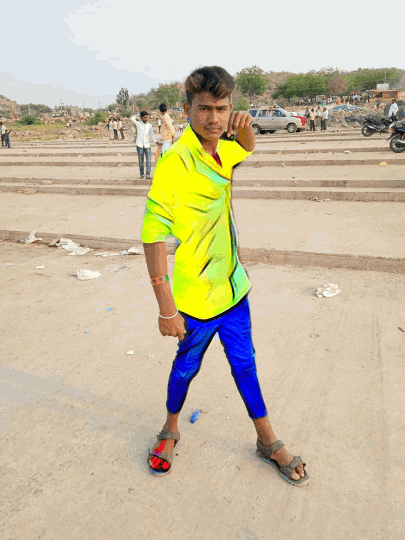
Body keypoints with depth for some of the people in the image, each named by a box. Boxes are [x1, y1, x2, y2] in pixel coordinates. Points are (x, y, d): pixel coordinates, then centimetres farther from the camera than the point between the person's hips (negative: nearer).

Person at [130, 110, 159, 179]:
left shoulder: (150, 125, 12)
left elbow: (152, 135, 17)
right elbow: (131, 119, -13)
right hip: (140, 145, -1)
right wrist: (135, 116, 8)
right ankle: (141, 174, 17)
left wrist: (155, 142, 4)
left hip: (147, 145, 1)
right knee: (141, 161, 5)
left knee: (148, 160, -7)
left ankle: (148, 175, -7)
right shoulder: (138, 124, 3)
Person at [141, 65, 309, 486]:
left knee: (244, 364, 18)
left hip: (232, 285, 6)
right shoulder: (175, 163, -22)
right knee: (186, 366, 16)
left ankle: (268, 441, 37)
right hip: (196, 296, -6)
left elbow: (247, 150, 27)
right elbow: (153, 234, -23)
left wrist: (245, 127, 1)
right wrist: (166, 307, -23)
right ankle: (170, 429, 45)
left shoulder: (222, 149, 1)